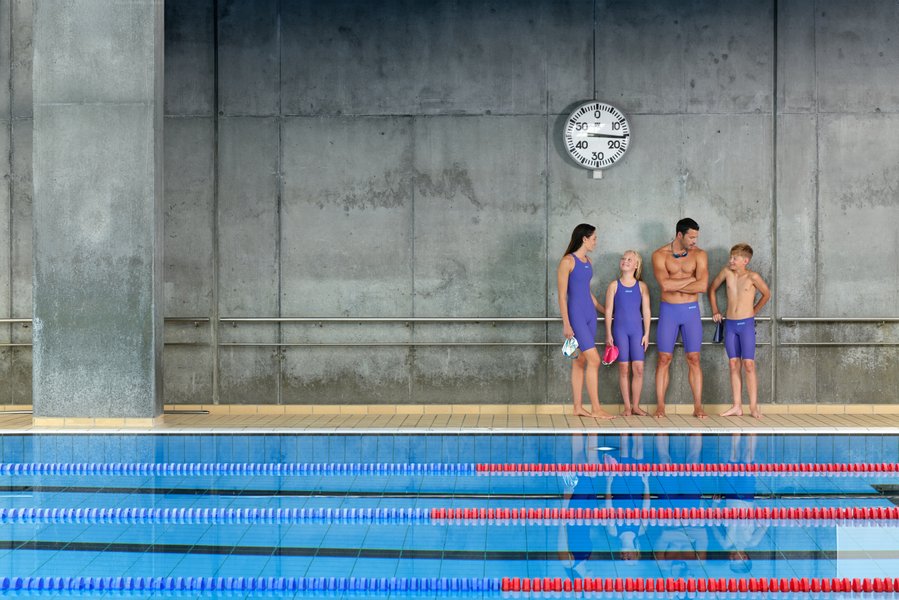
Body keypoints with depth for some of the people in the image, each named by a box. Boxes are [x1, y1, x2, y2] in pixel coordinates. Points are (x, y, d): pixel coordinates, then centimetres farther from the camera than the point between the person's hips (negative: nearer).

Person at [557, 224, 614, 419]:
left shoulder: (588, 262, 13)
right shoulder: (568, 261, -10)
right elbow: (562, 295, -11)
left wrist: (606, 311, 28)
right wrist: (566, 324, -15)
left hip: (589, 314, 8)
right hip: (575, 314, -8)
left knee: (580, 362, 8)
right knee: (594, 359, -11)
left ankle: (578, 407, 11)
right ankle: (596, 409, -7)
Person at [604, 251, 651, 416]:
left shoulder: (641, 286, 5)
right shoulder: (614, 285, 3)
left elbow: (646, 311, 5)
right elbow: (608, 311, 2)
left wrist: (646, 334, 0)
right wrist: (609, 334, -3)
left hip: (637, 330, 1)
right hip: (620, 329, -1)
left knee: (638, 368, -4)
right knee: (623, 368, 0)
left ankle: (636, 405, 6)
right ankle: (627, 406, 6)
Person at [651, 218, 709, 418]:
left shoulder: (699, 255, 0)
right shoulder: (660, 255, -3)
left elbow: (702, 286, -13)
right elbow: (665, 284, -18)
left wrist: (675, 286, -12)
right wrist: (691, 279, -11)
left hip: (691, 311, 1)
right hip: (668, 310, -1)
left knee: (694, 359, 1)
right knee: (664, 359, 0)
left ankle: (697, 406, 4)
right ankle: (660, 406, 4)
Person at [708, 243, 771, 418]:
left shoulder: (752, 277, -8)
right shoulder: (727, 272, 3)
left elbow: (767, 294, 7)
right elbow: (712, 289, 18)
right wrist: (715, 310, 14)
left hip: (746, 324, -4)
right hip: (730, 324, 4)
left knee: (749, 365, -7)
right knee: (734, 365, 4)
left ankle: (754, 407, -5)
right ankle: (737, 406, 6)